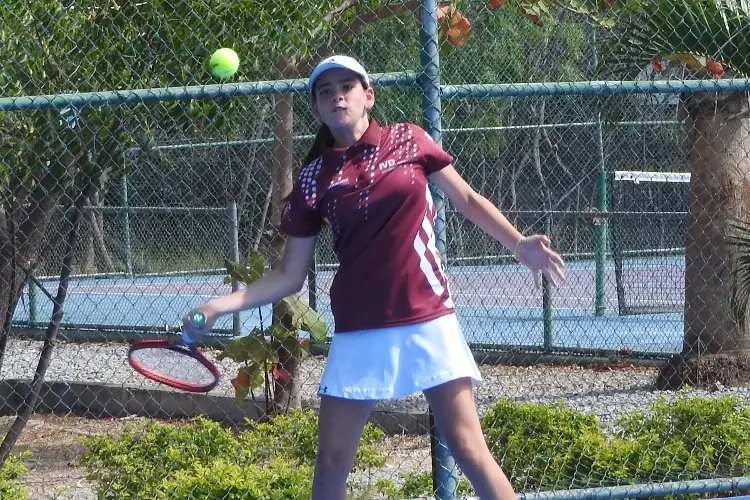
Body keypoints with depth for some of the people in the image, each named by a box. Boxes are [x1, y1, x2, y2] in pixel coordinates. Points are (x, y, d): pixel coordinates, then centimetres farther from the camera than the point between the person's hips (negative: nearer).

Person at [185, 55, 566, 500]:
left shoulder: (409, 141, 1)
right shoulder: (313, 180, 4)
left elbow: (468, 200, 13)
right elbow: (290, 276, 8)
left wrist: (519, 244, -2)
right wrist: (221, 306, -3)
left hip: (427, 321, -2)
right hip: (358, 333, 2)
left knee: (468, 448, -8)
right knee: (331, 462, 2)